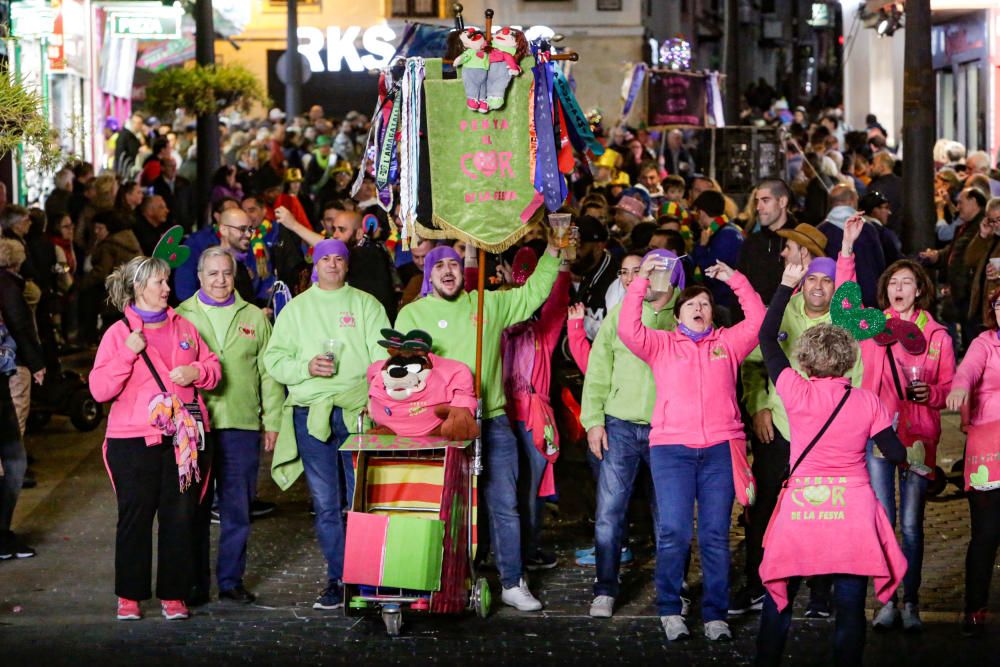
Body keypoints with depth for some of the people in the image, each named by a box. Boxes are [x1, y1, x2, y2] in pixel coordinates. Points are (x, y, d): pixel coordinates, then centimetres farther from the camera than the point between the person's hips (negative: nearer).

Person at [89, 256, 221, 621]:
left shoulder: (183, 327, 14)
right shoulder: (118, 333, 1)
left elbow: (213, 367, 18)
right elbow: (99, 389, -6)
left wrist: (197, 372, -4)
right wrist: (128, 354, -16)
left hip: (182, 437, 3)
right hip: (134, 440, -3)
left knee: (180, 516, 3)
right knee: (135, 516, 0)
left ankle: (173, 595, 11)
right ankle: (129, 595, 10)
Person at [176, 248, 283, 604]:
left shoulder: (254, 318, 12)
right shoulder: (182, 317, 7)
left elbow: (269, 374, 11)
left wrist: (272, 421, 5)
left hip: (241, 427, 1)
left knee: (237, 508, 3)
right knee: (195, 508, 2)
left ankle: (231, 581, 12)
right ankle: (195, 584, 10)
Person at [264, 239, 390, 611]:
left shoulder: (366, 305, 12)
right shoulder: (296, 308, 15)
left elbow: (383, 356, 3)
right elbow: (274, 359, 9)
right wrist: (306, 367, -9)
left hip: (358, 412, -1)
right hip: (311, 414, 1)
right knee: (325, 503, 1)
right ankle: (337, 578, 7)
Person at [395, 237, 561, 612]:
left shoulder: (489, 304, 11)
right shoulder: (413, 314, 5)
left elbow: (533, 293, 18)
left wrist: (552, 253, 6)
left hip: (491, 421, 2)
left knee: (504, 506, 2)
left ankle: (513, 584, 9)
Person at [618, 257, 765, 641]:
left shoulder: (727, 343, 16)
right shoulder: (662, 344, 13)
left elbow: (758, 321, 5)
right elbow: (628, 329, -2)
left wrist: (735, 280, 2)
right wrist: (641, 281, -7)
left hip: (720, 450, 1)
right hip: (671, 447, -1)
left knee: (716, 535, 0)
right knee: (674, 532, -9)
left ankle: (716, 616, 4)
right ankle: (669, 611, 3)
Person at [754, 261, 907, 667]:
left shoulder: (796, 392, -1)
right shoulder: (867, 402, 0)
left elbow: (767, 338, 9)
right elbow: (895, 454, -1)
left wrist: (787, 285, 15)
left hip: (801, 505, 0)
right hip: (852, 510, 0)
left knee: (778, 599, 12)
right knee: (850, 604, 2)